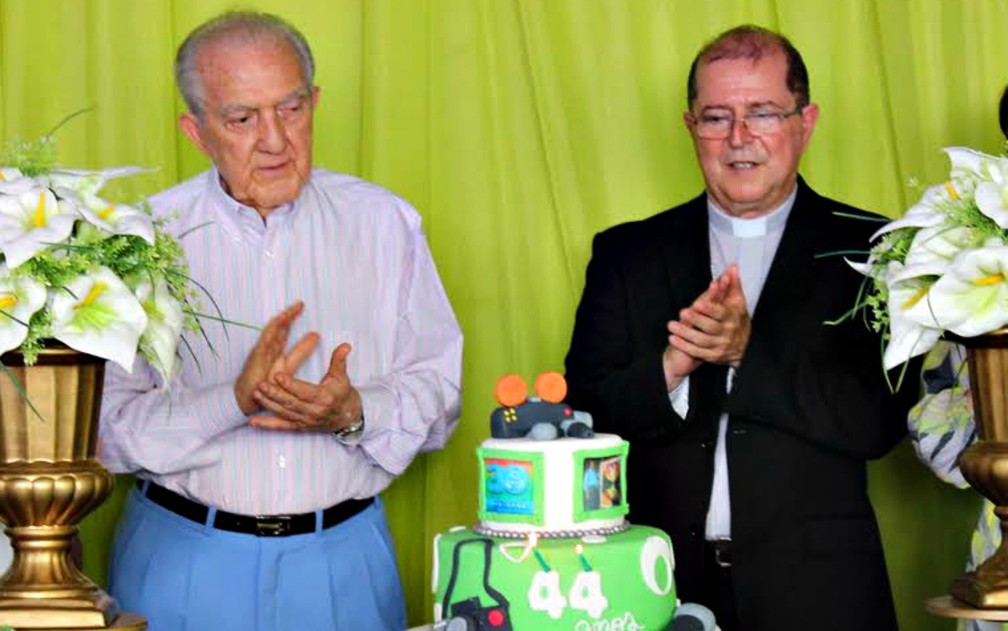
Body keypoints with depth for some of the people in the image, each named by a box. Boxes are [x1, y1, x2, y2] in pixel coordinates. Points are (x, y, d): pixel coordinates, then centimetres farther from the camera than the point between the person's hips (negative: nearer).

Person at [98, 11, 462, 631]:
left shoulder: (382, 223, 1)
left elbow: (438, 392, 1)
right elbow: (107, 424, -9)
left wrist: (354, 414, -18)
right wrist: (234, 401, -22)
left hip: (344, 558, 1)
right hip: (186, 555, -1)